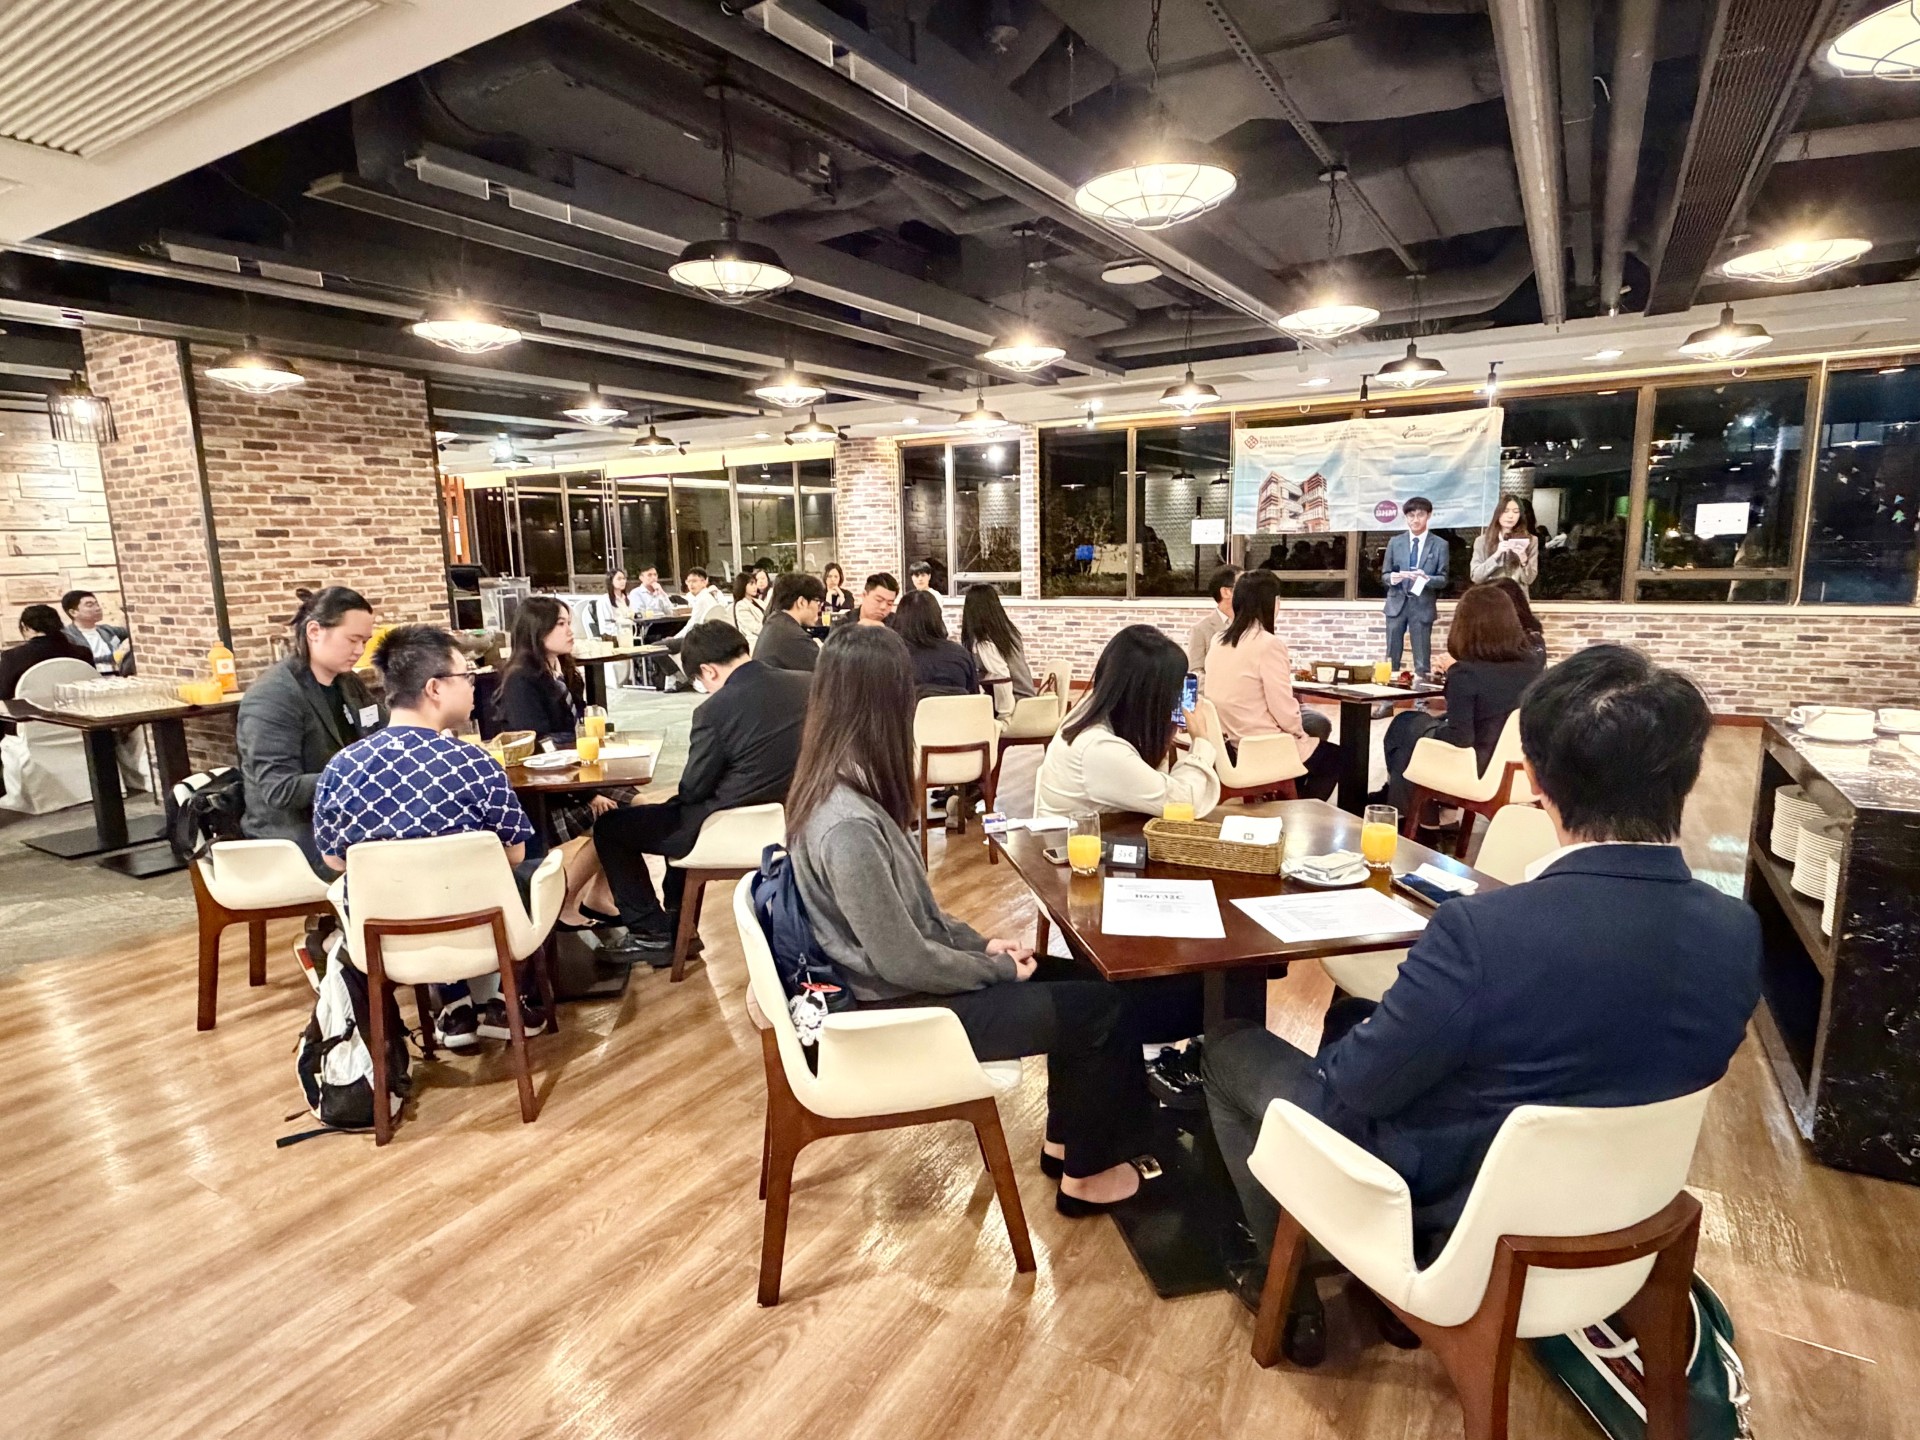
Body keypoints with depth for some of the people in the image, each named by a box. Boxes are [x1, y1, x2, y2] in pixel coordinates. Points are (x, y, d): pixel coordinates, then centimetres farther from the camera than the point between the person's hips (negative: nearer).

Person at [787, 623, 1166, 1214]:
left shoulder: (833, 789, 0)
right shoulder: (848, 824, -31)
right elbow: (905, 961, -25)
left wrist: (982, 943, 5)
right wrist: (1000, 970, -11)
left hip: (898, 981, 9)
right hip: (900, 1009, -9)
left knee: (1082, 979, 12)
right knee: (1100, 1005, -3)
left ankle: (1066, 1138, 27)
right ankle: (1086, 1173, 17)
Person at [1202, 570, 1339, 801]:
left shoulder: (1218, 641, 4)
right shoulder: (1269, 644, -19)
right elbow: (1283, 709, -19)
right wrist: (1301, 732, 1)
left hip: (1229, 746, 7)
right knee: (1334, 757, 19)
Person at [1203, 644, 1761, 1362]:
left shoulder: (1484, 931, -36)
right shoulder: (1738, 935, -15)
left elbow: (1342, 1095, -23)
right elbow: (1629, 1058, 3)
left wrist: (1353, 1048, 0)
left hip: (1442, 1214, -6)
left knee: (1230, 1052, 14)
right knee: (1353, 1018, 25)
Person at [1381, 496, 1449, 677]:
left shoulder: (1440, 545, 2)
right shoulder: (1395, 542, 9)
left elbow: (1443, 579, -1)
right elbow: (1384, 574, 9)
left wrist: (1426, 578, -22)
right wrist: (1392, 577, -15)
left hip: (1422, 606, -2)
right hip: (1397, 603, 2)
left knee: (1422, 661, 2)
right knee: (1391, 657, 6)